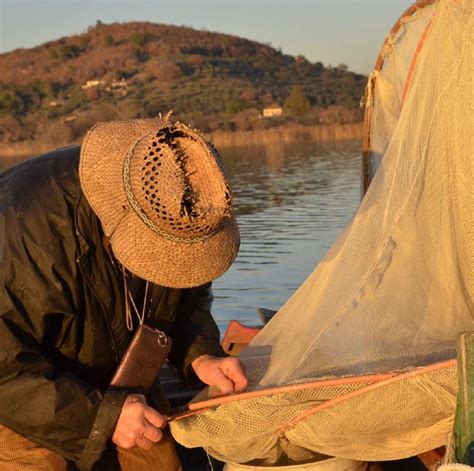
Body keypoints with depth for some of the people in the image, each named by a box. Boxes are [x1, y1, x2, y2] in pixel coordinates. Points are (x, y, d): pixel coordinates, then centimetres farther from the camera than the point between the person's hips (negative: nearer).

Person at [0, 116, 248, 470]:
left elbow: (185, 297, 1)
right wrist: (101, 415, -36)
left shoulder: (172, 209, -16)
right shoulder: (30, 232, -38)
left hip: (114, 380, 5)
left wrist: (201, 356, -17)